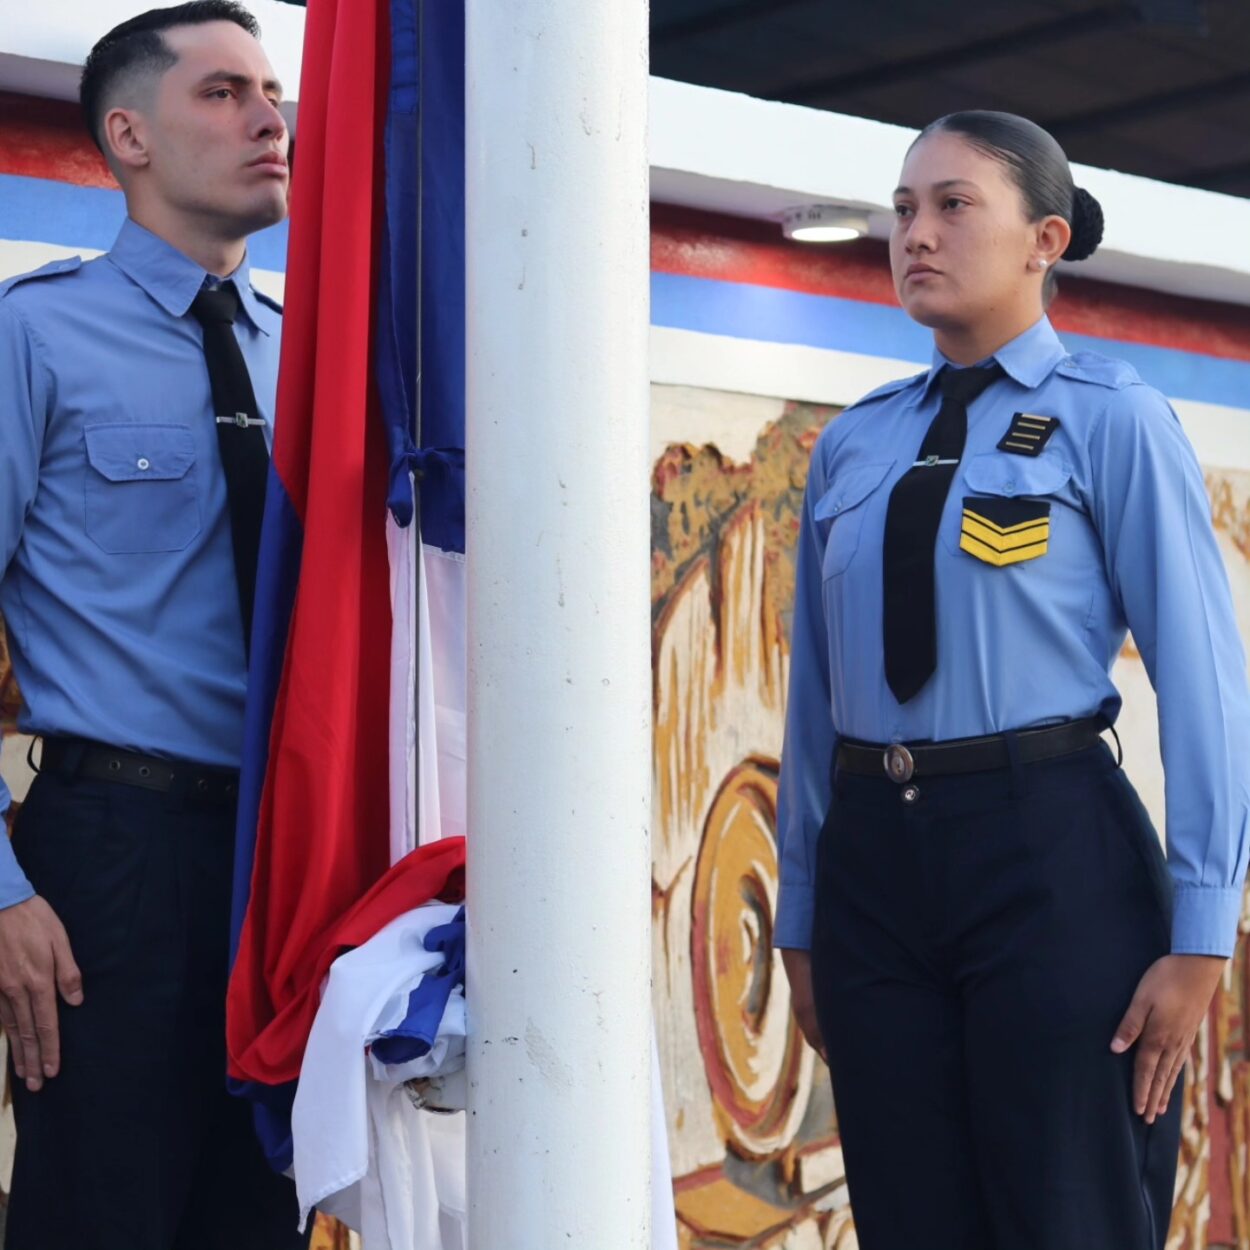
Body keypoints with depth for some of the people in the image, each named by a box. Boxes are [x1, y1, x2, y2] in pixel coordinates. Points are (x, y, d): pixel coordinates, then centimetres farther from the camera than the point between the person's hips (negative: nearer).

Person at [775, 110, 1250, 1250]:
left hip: (1049, 850, -4)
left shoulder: (1110, 418, -2)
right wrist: (801, 919, 13)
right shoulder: (851, 447, 12)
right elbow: (814, 691, 13)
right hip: (871, 857, 5)